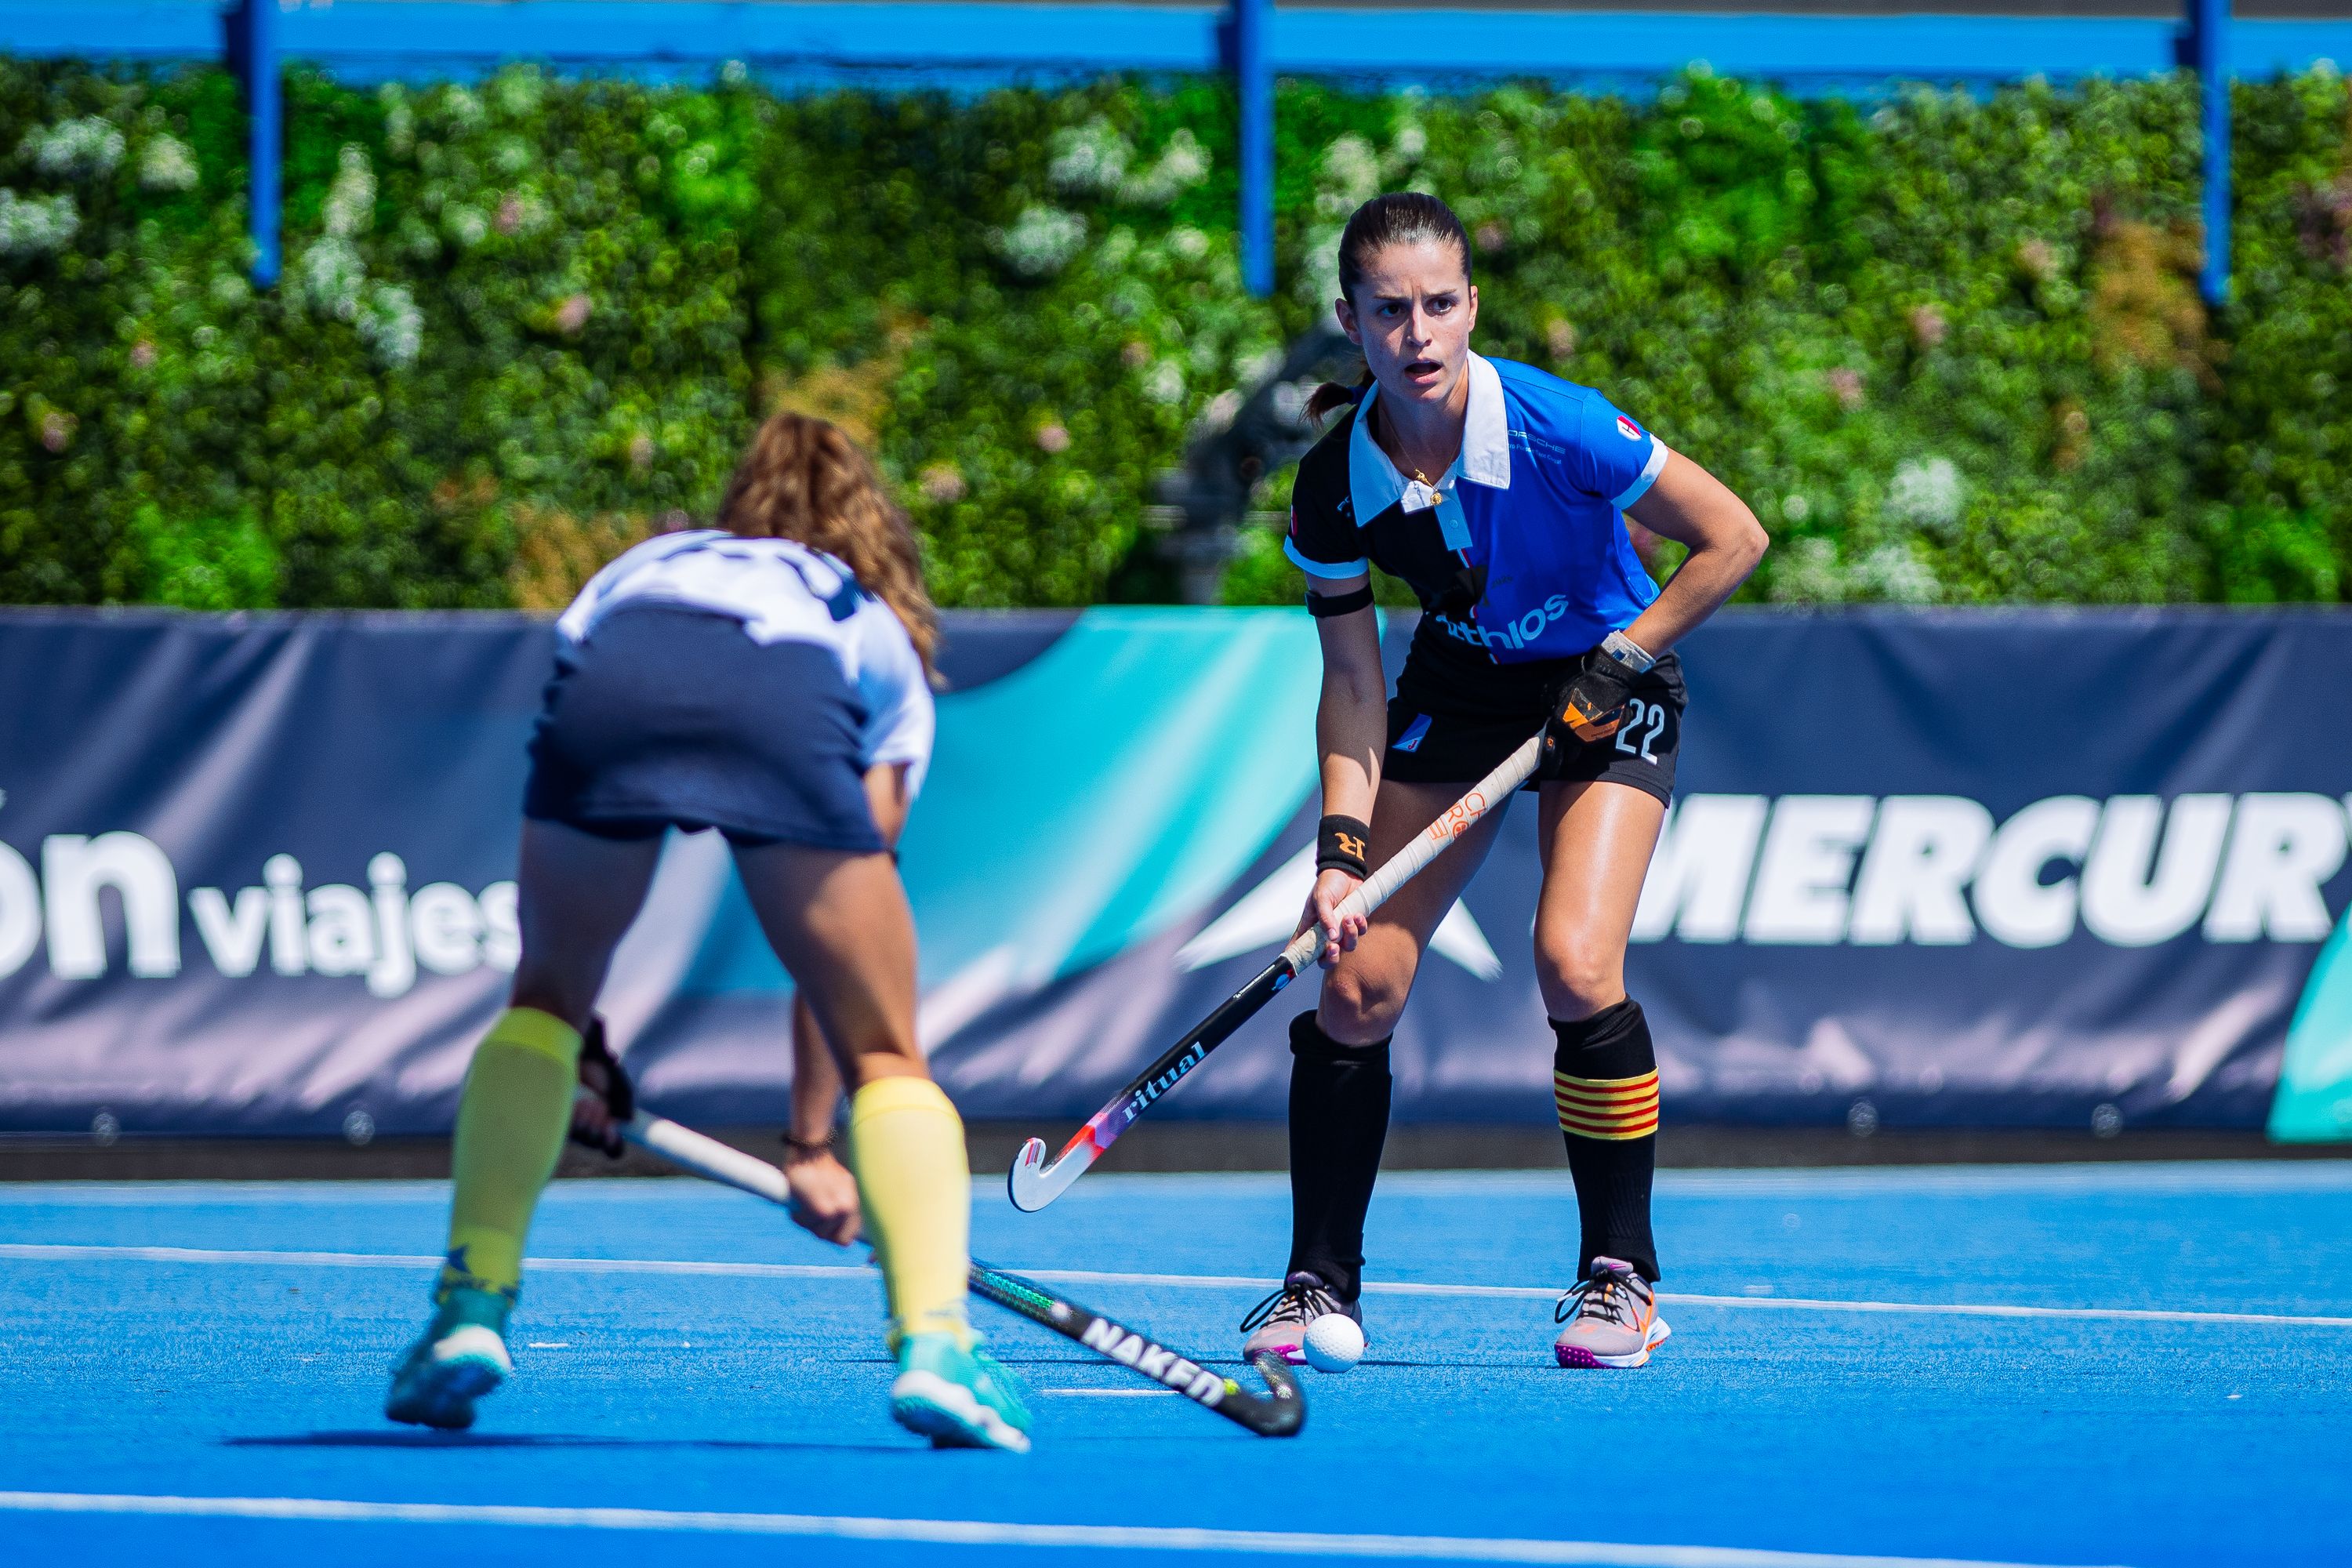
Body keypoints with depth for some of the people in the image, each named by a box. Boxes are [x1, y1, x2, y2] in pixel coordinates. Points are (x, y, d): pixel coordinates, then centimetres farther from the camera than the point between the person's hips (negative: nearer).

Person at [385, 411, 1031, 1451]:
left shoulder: (639, 571, 45)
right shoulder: (885, 641, 39)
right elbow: (841, 928, 34)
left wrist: (574, 1040, 47)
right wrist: (812, 1144, 37)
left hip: (609, 686, 1)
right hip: (787, 719, -1)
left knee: (543, 1001, 25)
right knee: (886, 1055, 11)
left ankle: (470, 1312, 14)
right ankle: (934, 1342, -9)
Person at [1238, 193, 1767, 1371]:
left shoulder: (1554, 427, -28)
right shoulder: (1334, 487, -16)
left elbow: (1733, 539, -18)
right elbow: (1353, 679, -7)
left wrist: (1621, 665, -18)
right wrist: (1342, 845, -17)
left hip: (1605, 691, -4)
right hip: (1457, 690, 4)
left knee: (1575, 966, -23)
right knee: (1358, 986, -6)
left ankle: (1621, 1274, -6)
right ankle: (1321, 1283, 10)